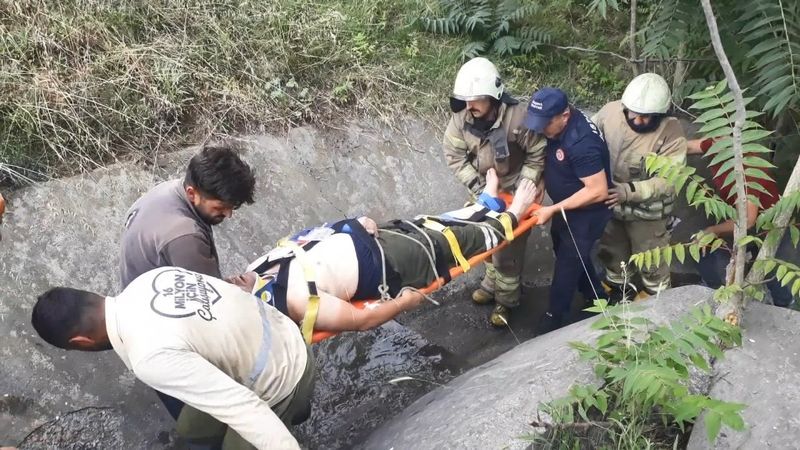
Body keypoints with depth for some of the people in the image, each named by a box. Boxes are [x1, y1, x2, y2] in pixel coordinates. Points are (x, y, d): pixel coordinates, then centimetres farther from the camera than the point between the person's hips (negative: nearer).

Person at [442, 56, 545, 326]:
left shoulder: (517, 117, -31)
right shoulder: (461, 117, -20)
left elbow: (538, 155, -18)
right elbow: (454, 154, -8)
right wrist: (476, 184, -17)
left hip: (513, 192, -4)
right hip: (484, 190, 5)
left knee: (508, 248, 4)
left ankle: (506, 299, 24)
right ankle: (492, 284, 43)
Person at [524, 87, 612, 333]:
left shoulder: (582, 143, -34)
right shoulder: (555, 126, -9)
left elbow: (598, 191, -31)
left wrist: (553, 209, -27)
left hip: (586, 214, -9)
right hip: (566, 208, 9)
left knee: (567, 262, 7)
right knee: (568, 253, 24)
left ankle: (556, 315, 29)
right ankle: (596, 298, 46)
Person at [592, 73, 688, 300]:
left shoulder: (671, 133, -27)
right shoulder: (611, 111, -18)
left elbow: (668, 180, -27)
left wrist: (629, 191, -37)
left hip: (646, 209, -3)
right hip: (609, 201, 4)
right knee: (612, 248, 26)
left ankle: (656, 293, 47)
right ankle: (617, 282, 53)